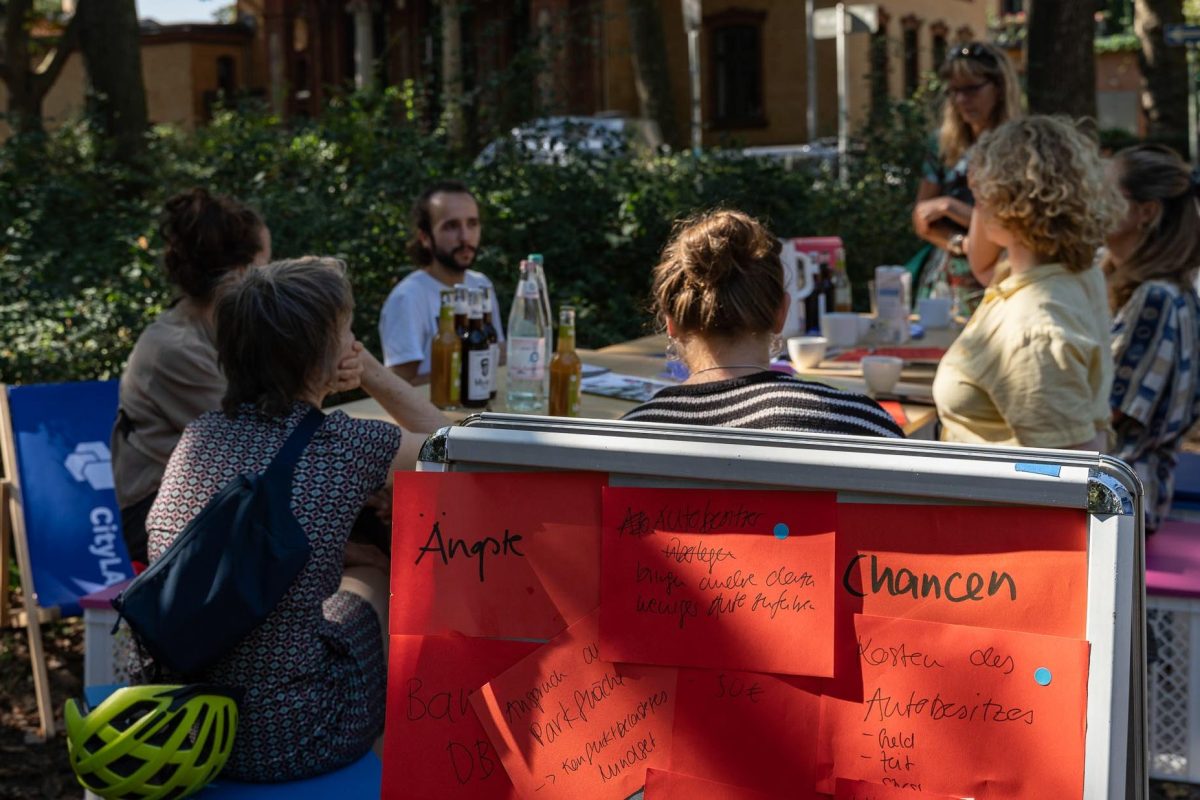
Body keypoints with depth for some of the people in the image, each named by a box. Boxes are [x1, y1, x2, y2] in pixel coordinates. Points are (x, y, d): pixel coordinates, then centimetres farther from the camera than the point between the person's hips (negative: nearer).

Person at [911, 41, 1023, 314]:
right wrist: (960, 243, -12)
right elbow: (922, 220, 5)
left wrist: (950, 207, -11)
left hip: (994, 288, -4)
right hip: (942, 284, 4)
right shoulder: (944, 146, 7)